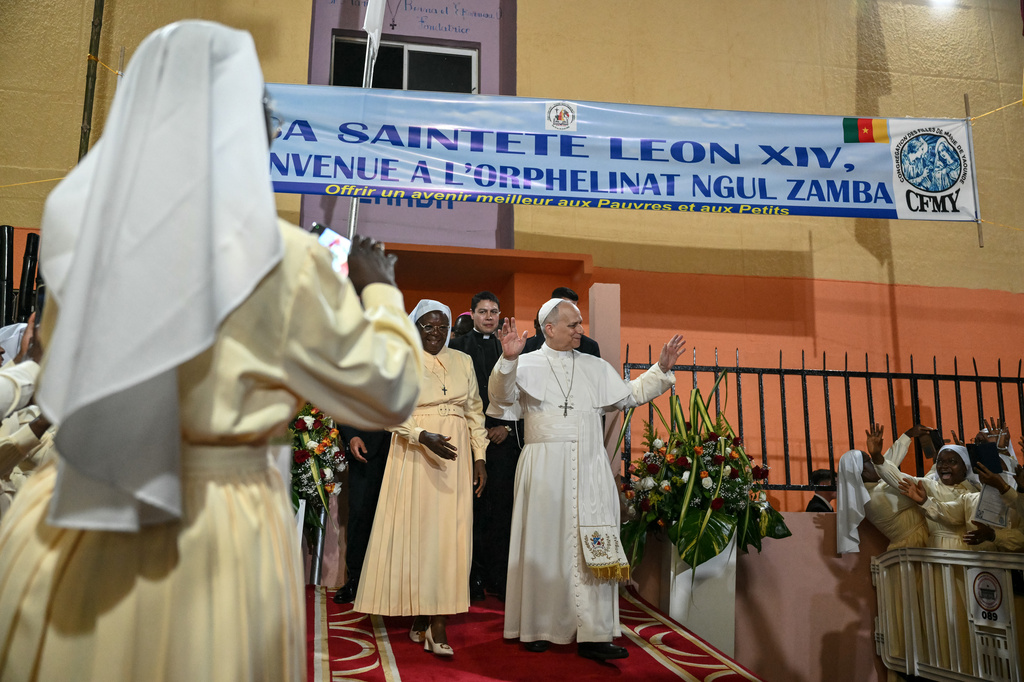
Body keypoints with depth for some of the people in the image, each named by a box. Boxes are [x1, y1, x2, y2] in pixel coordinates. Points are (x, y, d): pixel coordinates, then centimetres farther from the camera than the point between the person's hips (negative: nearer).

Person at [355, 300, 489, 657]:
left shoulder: (463, 361, 11)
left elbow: (474, 411, 12)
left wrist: (480, 457, 6)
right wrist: (424, 436, -20)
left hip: (455, 459, 3)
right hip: (414, 457, -3)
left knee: (448, 534, 0)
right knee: (417, 530, -1)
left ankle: (437, 622, 5)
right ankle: (420, 617, 7)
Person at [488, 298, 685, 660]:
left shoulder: (596, 368, 16)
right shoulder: (528, 365, 3)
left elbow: (630, 394, 22)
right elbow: (502, 395, -12)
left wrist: (661, 369, 13)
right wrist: (508, 360, -28)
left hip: (589, 468, 3)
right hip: (545, 469, -3)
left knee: (593, 548, -2)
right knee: (546, 544, 3)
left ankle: (593, 634, 3)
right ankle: (538, 628, 18)